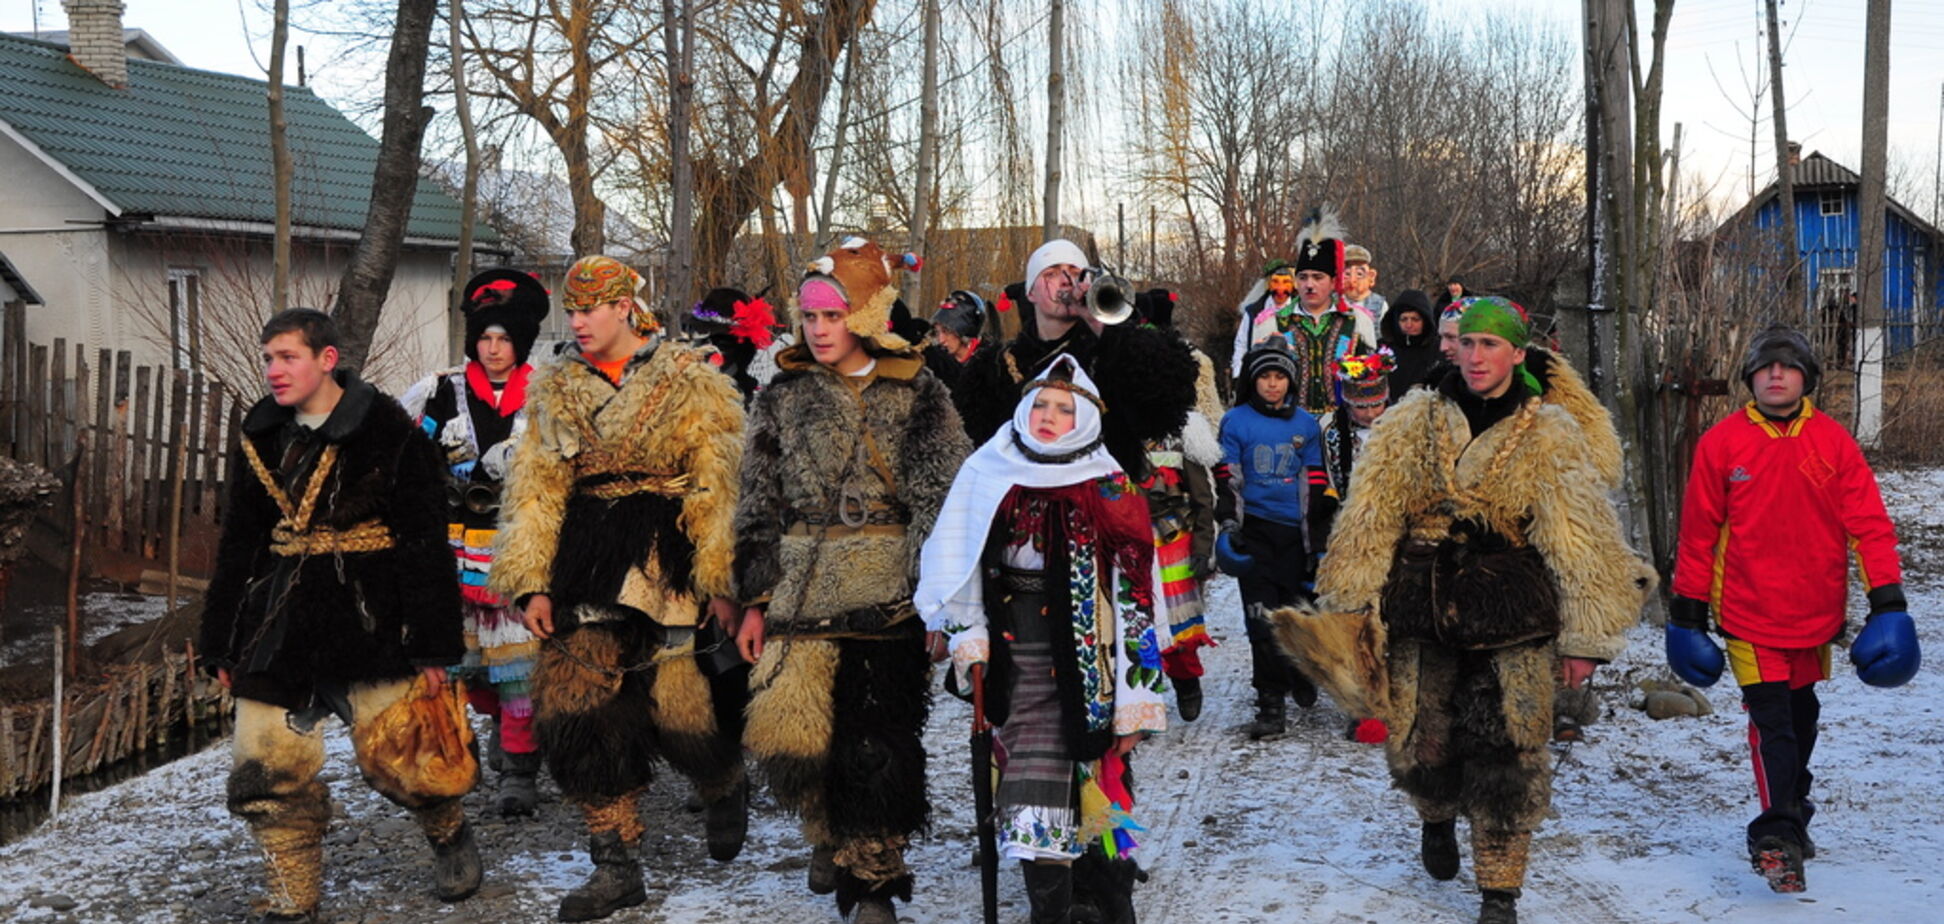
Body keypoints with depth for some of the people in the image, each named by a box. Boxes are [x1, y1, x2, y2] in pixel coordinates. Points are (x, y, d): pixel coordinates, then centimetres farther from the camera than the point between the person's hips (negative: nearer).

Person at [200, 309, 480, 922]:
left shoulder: (388, 432, -7)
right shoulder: (261, 437, 11)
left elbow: (425, 544, -7)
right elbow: (239, 545, 18)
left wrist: (432, 642, -9)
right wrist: (223, 644, 16)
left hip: (371, 619, -5)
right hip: (282, 620, 5)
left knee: (393, 757, -5)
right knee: (268, 776, 2)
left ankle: (449, 833, 27)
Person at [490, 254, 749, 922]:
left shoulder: (690, 383, 0)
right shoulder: (554, 391, 13)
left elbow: (719, 488, -3)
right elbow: (534, 490, 11)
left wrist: (721, 580, -9)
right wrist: (530, 583, 3)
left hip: (670, 560, -4)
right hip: (587, 563, 4)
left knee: (680, 705, -8)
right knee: (577, 711, -4)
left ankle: (727, 789, 28)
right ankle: (616, 866, 8)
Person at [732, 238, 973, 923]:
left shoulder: (918, 395, 3)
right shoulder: (783, 398, 10)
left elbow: (946, 499, 1)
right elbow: (758, 507, 12)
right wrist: (755, 601, 7)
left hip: (889, 591, -2)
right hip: (802, 588, 2)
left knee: (878, 740, -4)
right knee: (788, 733, -4)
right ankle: (829, 834, 24)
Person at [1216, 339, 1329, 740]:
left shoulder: (1306, 424, 10)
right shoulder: (1236, 421, 2)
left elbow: (1316, 483, 14)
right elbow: (1226, 478, 2)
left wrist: (1320, 534, 12)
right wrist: (1228, 523, -6)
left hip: (1295, 531, 2)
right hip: (1255, 528, -2)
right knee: (1262, 616, -8)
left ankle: (1300, 670, 35)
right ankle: (1271, 702, -5)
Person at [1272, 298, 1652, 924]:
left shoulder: (1548, 436, 0)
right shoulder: (1411, 423, 4)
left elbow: (1580, 540, 0)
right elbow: (1369, 520, 4)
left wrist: (1584, 635, -3)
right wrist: (1348, 609, -1)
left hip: (1511, 615, -1)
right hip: (1422, 612, 2)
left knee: (1506, 756, -3)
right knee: (1422, 748, 8)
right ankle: (1437, 819, 43)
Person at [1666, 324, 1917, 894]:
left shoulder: (1833, 442, -1)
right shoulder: (1721, 444, -5)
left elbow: (1868, 522, -1)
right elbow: (1698, 532, 0)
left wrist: (1888, 600, -8)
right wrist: (1688, 609, 3)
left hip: (1817, 615, 3)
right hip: (1750, 616, -3)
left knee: (1802, 719, 18)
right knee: (1772, 724, -12)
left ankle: (1793, 817, 36)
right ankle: (1779, 836, -14)